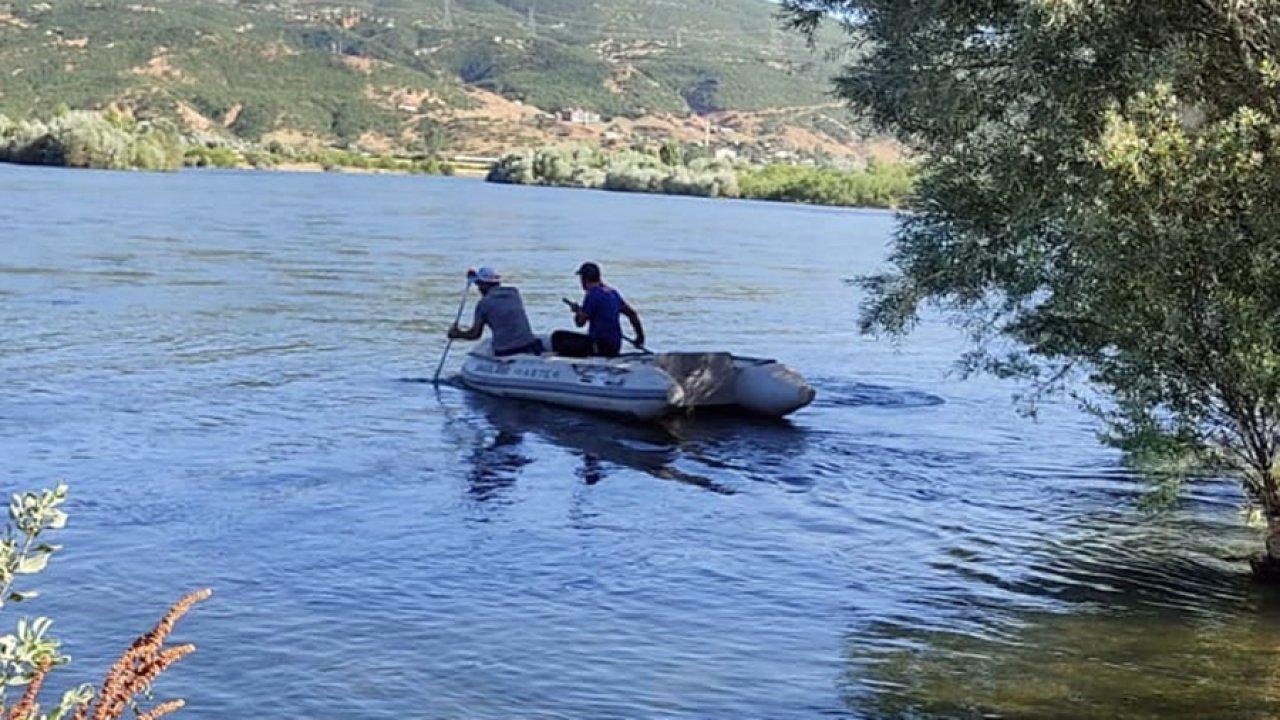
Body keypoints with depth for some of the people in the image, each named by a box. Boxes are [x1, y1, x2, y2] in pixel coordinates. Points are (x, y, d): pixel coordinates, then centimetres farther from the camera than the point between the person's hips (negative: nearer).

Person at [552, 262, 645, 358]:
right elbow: (632, 313, 16)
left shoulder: (592, 295, -14)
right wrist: (640, 337, 23)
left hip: (600, 346, -9)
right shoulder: (613, 293, 11)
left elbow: (580, 322, -12)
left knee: (557, 336, -14)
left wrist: (577, 310, 10)